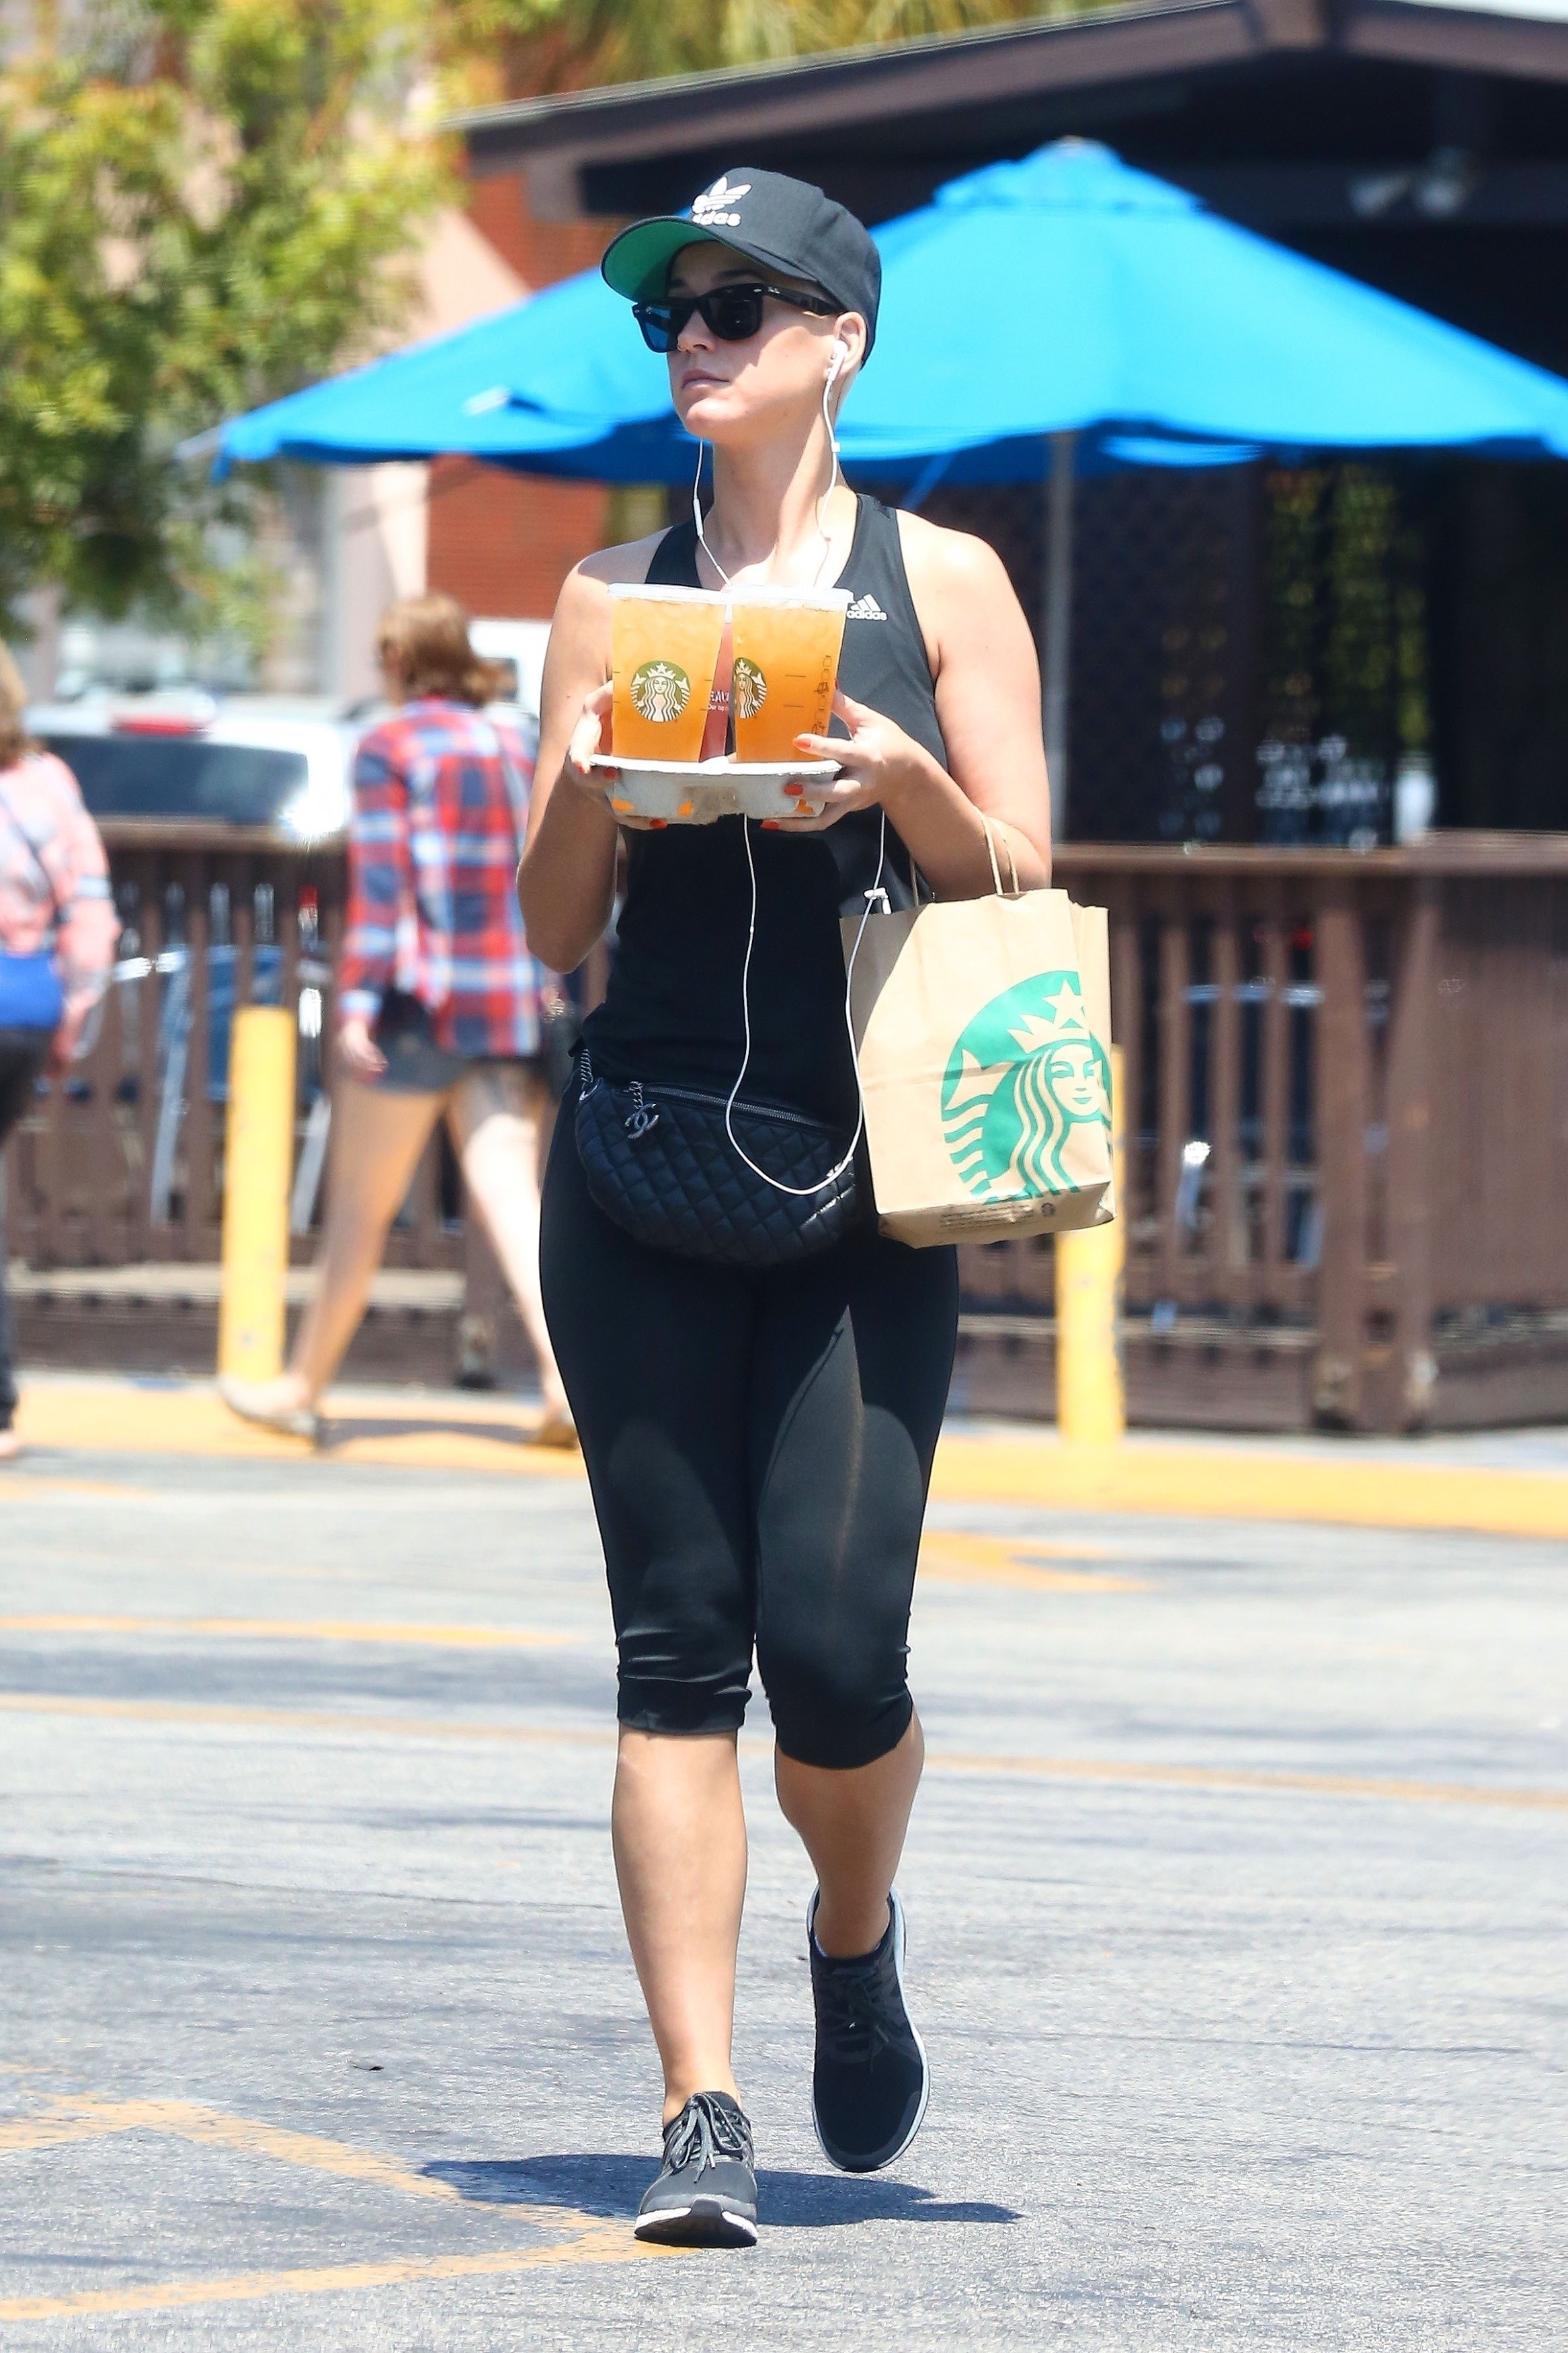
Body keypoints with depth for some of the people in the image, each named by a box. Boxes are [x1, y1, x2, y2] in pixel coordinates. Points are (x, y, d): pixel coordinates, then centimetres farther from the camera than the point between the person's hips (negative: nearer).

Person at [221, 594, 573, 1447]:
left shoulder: (388, 750, -5)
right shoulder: (510, 748, 14)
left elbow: (379, 886, -14)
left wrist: (359, 1000, -17)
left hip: (422, 1001, -5)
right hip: (510, 1003, 5)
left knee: (359, 1209, 6)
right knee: (510, 1196, -3)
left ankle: (303, 1387, 17)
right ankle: (567, 1370, -22)